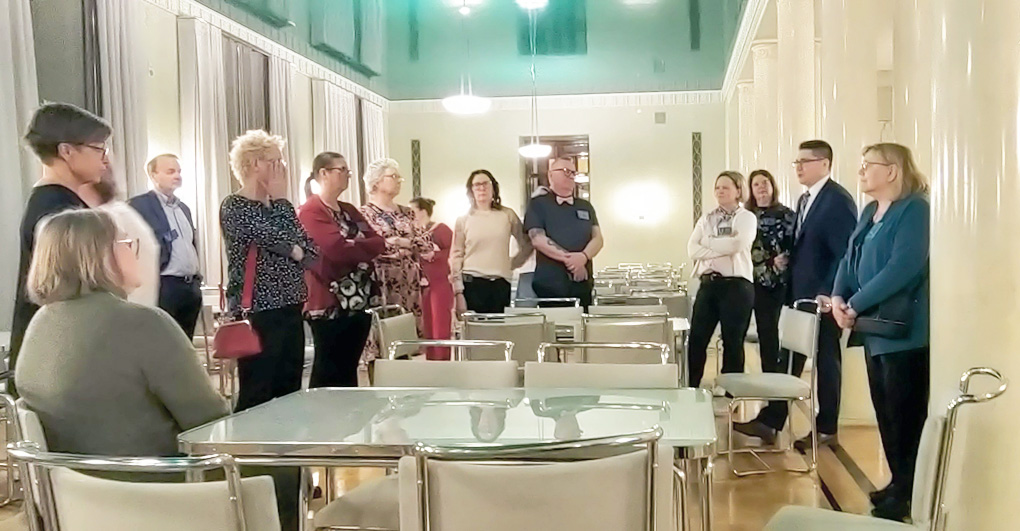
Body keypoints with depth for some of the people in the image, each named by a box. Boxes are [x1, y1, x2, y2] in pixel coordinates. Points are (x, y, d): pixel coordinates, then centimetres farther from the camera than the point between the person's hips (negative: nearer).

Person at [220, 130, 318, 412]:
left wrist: (295, 251, -11)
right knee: (256, 398, -4)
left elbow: (311, 252, 7)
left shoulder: (276, 206, 15)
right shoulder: (234, 207, -8)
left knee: (290, 394, 11)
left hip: (290, 308, 8)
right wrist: (281, 199, -6)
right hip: (258, 312, -7)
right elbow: (280, 240, -20)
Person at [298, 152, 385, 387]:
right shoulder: (310, 211, -10)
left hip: (360, 301, 8)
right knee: (328, 373, -2)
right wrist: (384, 243, -19)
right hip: (330, 304, -8)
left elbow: (371, 238, 12)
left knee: (349, 369, 12)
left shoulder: (349, 210, 16)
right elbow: (339, 249, -22)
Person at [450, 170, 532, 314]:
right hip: (472, 284, -1)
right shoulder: (463, 220, 6)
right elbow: (455, 257, 3)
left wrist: (512, 264, 8)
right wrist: (459, 293, -3)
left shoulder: (508, 215, 7)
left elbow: (527, 244, 16)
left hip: (501, 285, 1)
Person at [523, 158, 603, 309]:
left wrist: (583, 256, -14)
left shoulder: (586, 207, 18)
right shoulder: (538, 204, 4)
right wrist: (568, 258, -15)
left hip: (582, 284, 4)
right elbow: (537, 239, -8)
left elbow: (597, 238, 8)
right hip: (549, 284, -4)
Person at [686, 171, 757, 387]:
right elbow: (693, 249, 0)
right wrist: (723, 247, -11)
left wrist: (708, 241, -4)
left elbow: (736, 244, -17)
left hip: (736, 285, -4)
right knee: (696, 339, 4)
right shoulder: (706, 219, 14)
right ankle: (690, 389, 15)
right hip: (708, 284, 4)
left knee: (733, 342, 4)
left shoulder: (747, 218, 2)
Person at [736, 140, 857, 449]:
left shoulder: (838, 200, -14)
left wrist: (828, 294, -21)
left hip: (823, 299, -8)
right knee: (787, 361, 10)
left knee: (826, 363, 5)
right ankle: (769, 422, 16)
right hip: (800, 296, 8)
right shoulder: (805, 200, 14)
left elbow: (846, 253, -19)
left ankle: (826, 430, 17)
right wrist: (789, 275, 10)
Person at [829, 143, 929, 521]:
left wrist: (856, 304, -18)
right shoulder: (870, 212, 14)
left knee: (905, 414, 1)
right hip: (876, 328, 8)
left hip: (904, 329, -8)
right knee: (885, 411, 14)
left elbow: (903, 267, -22)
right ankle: (899, 483, 27)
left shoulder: (914, 210, -13)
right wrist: (838, 297, -5)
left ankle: (910, 495, 13)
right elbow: (851, 259, 13)